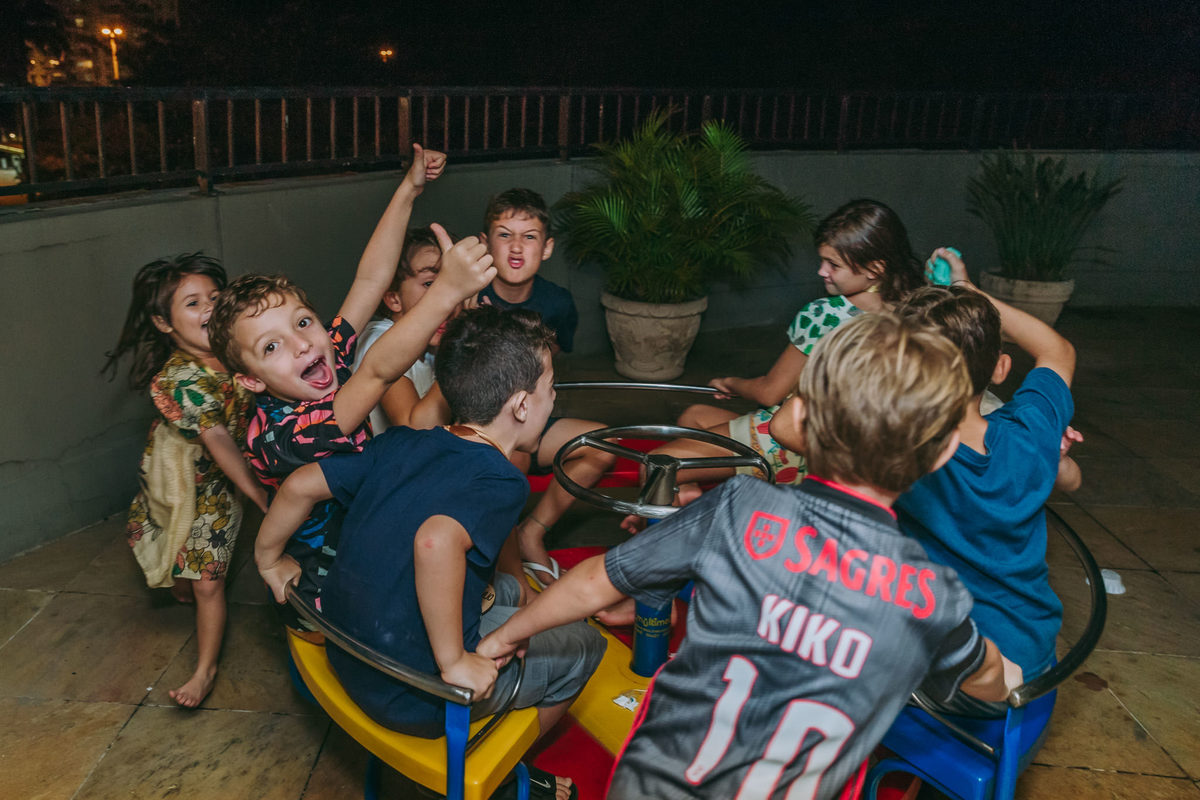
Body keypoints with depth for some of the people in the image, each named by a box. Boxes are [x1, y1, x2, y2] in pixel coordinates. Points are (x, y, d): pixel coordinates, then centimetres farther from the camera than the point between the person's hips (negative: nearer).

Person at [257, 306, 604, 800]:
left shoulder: (400, 445, -1)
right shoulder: (501, 482, -22)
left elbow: (300, 485, 2)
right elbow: (435, 541, -42)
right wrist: (453, 662, -30)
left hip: (347, 663, 8)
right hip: (412, 701, -8)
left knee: (508, 588, 25)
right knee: (583, 647, 10)